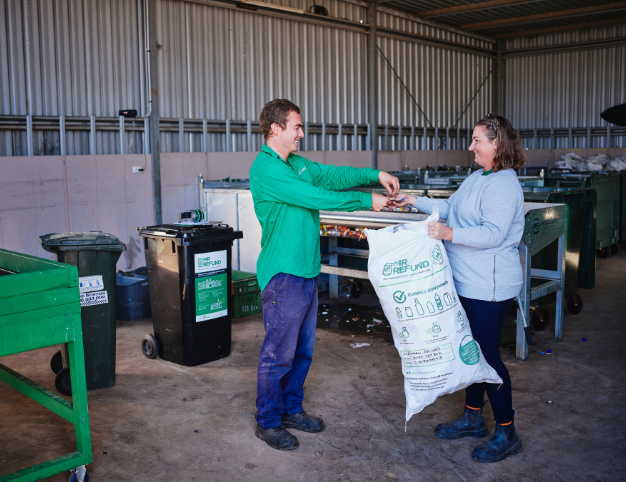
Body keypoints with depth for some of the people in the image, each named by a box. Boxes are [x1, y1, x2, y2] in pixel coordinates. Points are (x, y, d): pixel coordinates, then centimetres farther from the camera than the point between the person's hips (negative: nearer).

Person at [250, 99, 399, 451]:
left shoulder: (296, 163, 13)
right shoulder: (266, 168, -17)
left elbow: (332, 175, 12)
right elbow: (314, 197, -23)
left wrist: (376, 175, -2)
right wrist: (366, 201, -18)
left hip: (307, 270, 9)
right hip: (283, 274, -9)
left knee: (302, 350, 17)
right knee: (279, 353, 2)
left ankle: (292, 409, 32)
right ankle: (268, 422, 16)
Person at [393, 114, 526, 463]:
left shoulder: (503, 186, -18)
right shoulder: (478, 178, 13)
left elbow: (493, 233, -27)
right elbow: (450, 207, 20)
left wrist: (449, 234, -35)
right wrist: (414, 201, 13)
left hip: (490, 288, -10)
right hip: (469, 284, 10)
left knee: (488, 355, -2)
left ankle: (507, 434, 13)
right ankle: (473, 419, 33)